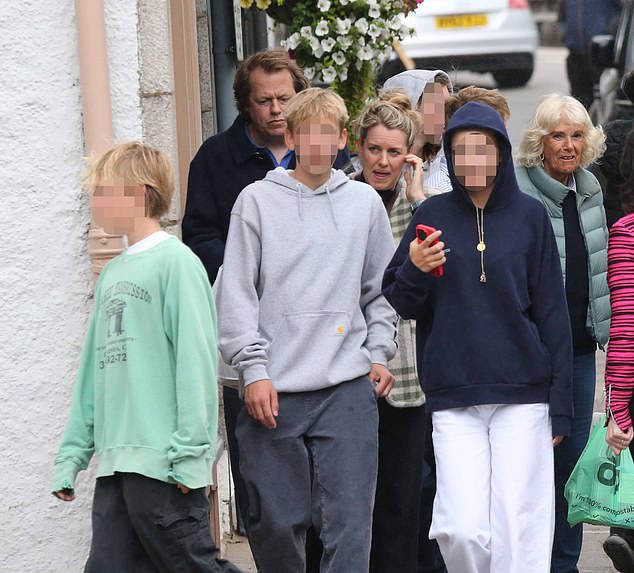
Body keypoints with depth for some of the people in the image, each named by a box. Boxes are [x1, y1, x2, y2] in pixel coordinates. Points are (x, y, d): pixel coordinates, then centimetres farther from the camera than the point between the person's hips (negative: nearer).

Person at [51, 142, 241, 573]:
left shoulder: (174, 260, -7)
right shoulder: (112, 274, 17)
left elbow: (196, 359, -13)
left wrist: (189, 451, -17)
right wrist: (73, 453, 15)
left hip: (163, 461, -8)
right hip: (116, 460, 8)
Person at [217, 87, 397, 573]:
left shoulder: (365, 201, 11)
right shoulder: (258, 200, 4)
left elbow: (381, 289, 19)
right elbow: (237, 294, 2)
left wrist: (379, 352, 6)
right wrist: (254, 369, -6)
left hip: (348, 387, 1)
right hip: (274, 390, -1)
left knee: (350, 523, -6)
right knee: (275, 522, 4)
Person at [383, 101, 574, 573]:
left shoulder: (529, 215, 5)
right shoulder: (433, 215, 6)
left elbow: (552, 312, 7)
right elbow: (400, 305, 9)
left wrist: (560, 403, 4)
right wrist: (414, 271, -14)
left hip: (523, 397, 0)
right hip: (453, 399, 0)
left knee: (519, 531, -3)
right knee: (463, 528, -9)